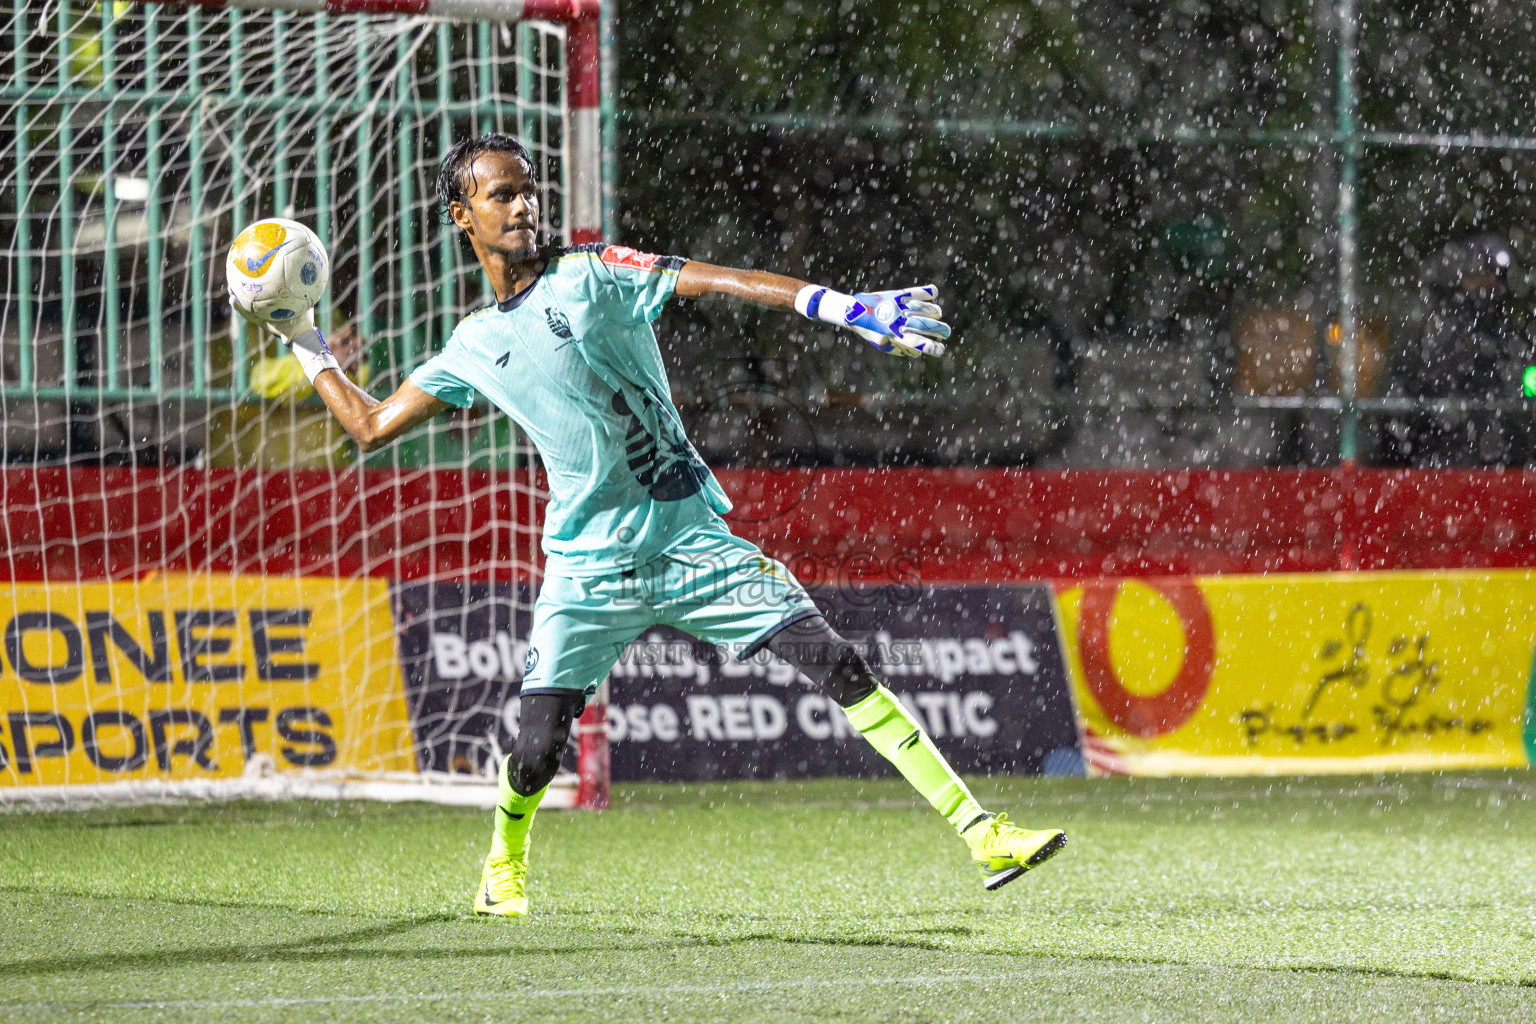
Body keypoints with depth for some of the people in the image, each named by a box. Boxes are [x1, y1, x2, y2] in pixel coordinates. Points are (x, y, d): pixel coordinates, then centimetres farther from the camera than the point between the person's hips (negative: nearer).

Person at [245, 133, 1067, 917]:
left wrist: (849, 308, -24)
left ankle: (981, 833, -12)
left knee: (839, 667, -13)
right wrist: (305, 346, 21)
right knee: (536, 751, -7)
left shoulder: (591, 275, 0)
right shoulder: (474, 347, 11)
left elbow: (718, 281, -12)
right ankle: (505, 863, 28)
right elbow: (370, 427, 22)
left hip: (691, 541, -2)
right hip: (589, 568, 2)